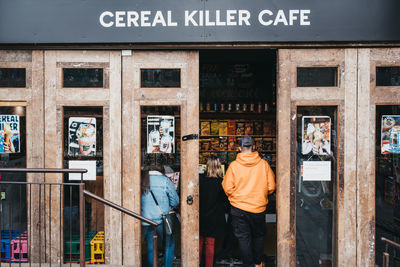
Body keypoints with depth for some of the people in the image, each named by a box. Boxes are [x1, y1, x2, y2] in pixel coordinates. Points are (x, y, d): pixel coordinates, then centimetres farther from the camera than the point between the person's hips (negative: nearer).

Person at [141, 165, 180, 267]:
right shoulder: (165, 180, -3)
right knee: (169, 244, 17)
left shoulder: (142, 181, 5)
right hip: (161, 220, -3)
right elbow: (175, 201, -2)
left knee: (150, 248, 13)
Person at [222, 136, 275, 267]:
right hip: (259, 207, 2)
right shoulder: (263, 164, -7)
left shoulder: (233, 165, -10)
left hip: (239, 207, -2)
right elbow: (271, 187, -2)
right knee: (258, 236, 21)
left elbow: (227, 188, -8)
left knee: (243, 238, 8)